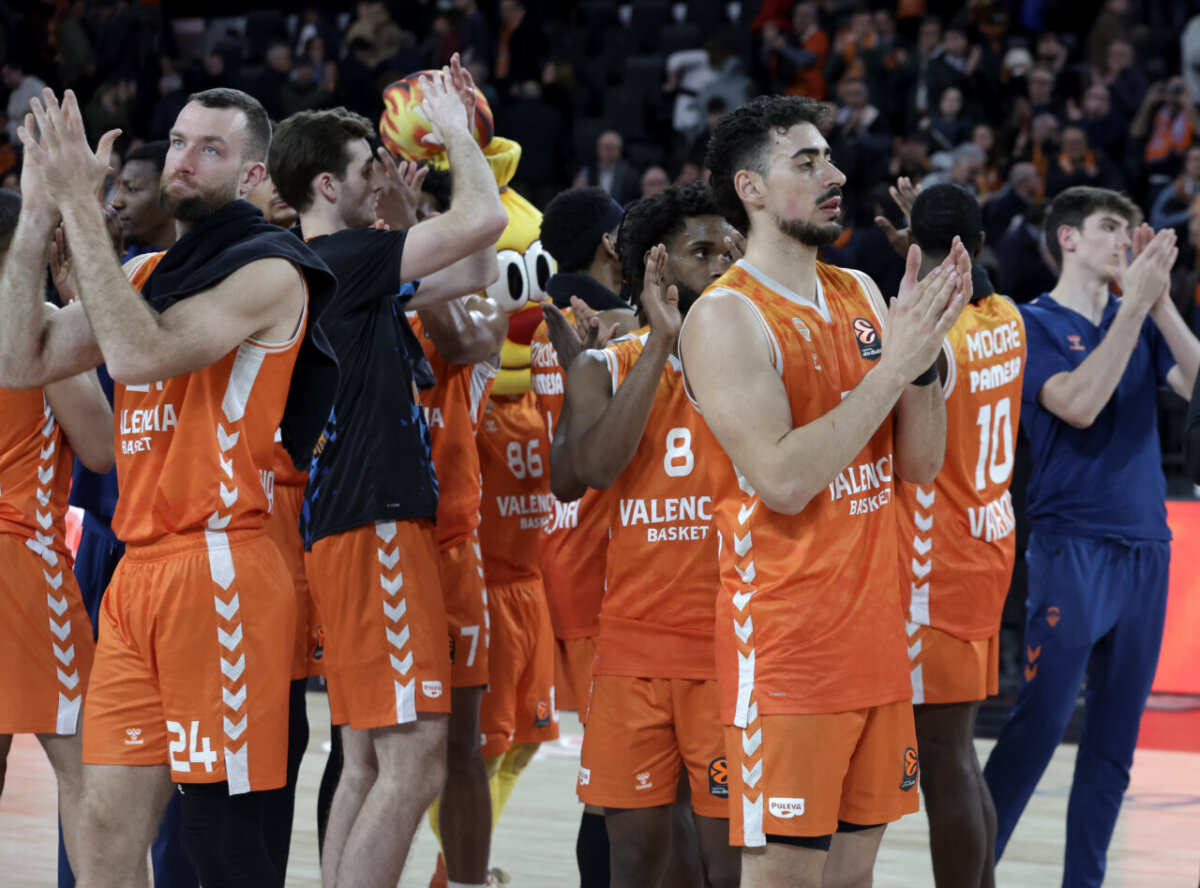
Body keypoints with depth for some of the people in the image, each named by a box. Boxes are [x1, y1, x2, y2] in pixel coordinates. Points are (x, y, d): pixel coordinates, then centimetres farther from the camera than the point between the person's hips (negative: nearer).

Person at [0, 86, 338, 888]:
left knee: (223, 822, -6)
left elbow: (140, 354, -20)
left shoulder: (267, 272, -6)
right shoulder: (146, 274, 19)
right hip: (139, 572, 8)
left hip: (219, 571, -8)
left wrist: (82, 207, -16)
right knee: (109, 821, 5)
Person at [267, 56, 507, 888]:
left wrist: (463, 133, 21)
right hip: (374, 523, -11)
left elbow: (473, 273, 26)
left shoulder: (354, 272, 17)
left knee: (369, 761, 11)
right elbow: (484, 221, -18)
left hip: (359, 527, 11)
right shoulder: (341, 259, -12)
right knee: (413, 759, -13)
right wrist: (454, 132, 0)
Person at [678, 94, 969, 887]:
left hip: (874, 628, 7)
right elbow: (784, 480, -22)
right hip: (786, 637, -7)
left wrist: (925, 351, -4)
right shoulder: (727, 317, -12)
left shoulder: (859, 296, 12)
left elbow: (920, 464, 11)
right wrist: (891, 367, -18)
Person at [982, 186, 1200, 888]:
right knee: (1039, 725, -12)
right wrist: (1135, 302, -19)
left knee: (1115, 741, 7)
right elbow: (1080, 404, -19)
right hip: (1074, 546, -6)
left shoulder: (1136, 320, 14)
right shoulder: (1035, 323, -3)